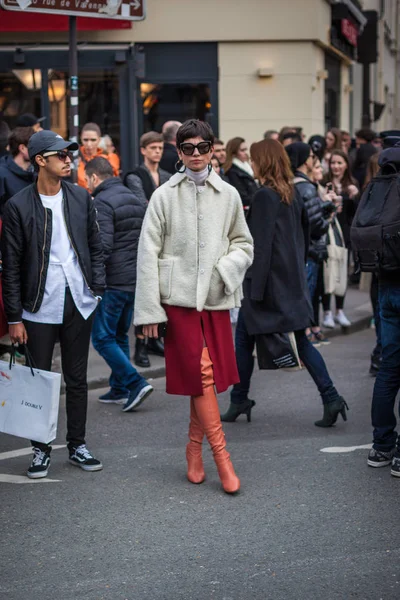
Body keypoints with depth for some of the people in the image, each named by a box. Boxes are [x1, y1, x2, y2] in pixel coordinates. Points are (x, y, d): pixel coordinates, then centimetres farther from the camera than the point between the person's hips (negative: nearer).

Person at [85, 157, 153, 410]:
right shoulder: (135, 200, 14)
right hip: (135, 279, 9)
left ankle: (136, 382, -12)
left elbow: (103, 246, -21)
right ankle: (120, 389, 22)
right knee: (120, 335, 18)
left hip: (113, 282, -9)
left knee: (102, 338, -2)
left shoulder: (102, 203, -13)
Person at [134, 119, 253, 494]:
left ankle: (194, 448, 22)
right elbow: (148, 254, -1)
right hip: (178, 296, -3)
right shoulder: (165, 196, 0)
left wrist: (227, 268, -7)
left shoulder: (228, 195, 8)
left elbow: (244, 244, 16)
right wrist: (148, 311, -7)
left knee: (207, 377, 6)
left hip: (215, 297, 3)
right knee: (201, 374, -8)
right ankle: (221, 456, -4)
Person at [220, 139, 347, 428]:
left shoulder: (264, 196, -15)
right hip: (292, 282, 8)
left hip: (270, 281, -8)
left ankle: (239, 401, 16)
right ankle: (331, 397, -4)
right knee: (301, 341, 7)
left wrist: (255, 289, -19)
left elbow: (261, 244, -19)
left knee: (245, 341, 7)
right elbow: (305, 235, 16)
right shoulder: (293, 194, 9)